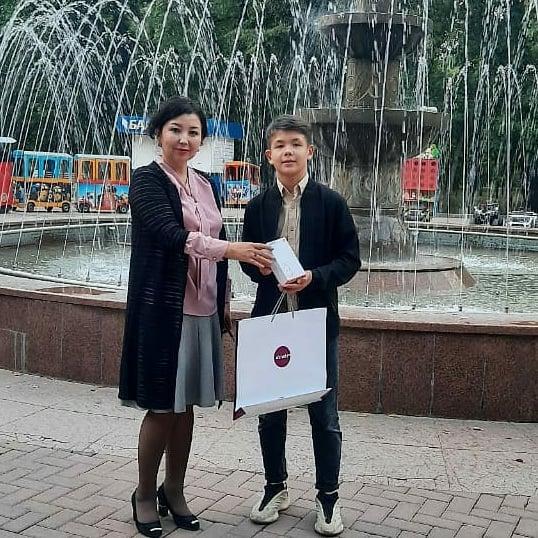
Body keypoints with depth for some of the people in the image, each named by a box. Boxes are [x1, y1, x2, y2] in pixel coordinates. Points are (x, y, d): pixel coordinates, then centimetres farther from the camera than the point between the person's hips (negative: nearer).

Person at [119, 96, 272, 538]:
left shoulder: (206, 185, 14)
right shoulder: (148, 180, -5)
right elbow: (170, 234, -20)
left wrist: (224, 303, 16)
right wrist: (231, 249, -30)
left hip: (202, 310, 6)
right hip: (164, 307, -6)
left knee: (187, 404, 11)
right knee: (162, 407, 0)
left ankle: (174, 491, 26)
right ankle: (145, 495, 18)